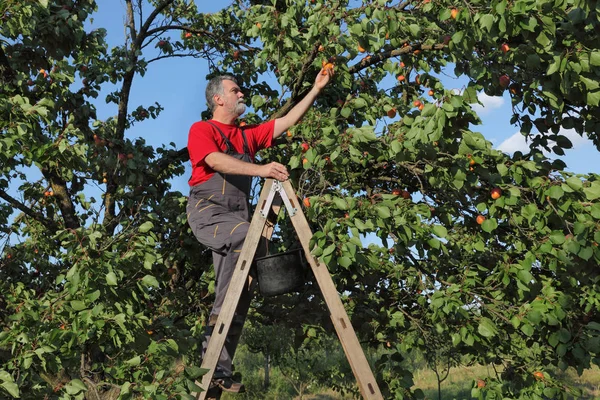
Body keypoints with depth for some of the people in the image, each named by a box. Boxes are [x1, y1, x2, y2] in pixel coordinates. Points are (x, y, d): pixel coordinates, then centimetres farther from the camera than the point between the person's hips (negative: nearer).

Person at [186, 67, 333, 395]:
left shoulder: (247, 135, 19)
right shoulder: (202, 130, 1)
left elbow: (287, 122, 20)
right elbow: (216, 161, -19)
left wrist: (316, 89, 18)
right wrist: (261, 169, -31)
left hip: (236, 216, 6)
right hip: (207, 212, -6)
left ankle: (220, 371, 5)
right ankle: (219, 314, -20)